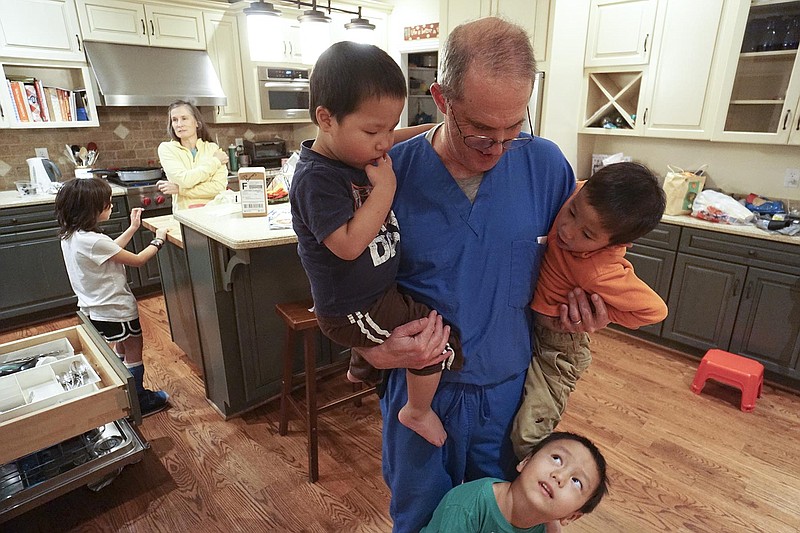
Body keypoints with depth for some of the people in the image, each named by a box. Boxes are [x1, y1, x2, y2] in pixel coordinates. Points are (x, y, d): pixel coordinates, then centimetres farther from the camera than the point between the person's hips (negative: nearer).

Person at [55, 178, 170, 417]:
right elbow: (138, 260, -21)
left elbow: (111, 250, 11)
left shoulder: (70, 236, -1)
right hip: (114, 308, -9)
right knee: (133, 349, 8)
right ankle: (139, 402, 20)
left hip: (95, 307, 9)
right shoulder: (94, 241, -30)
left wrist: (133, 227, 12)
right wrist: (158, 240, -7)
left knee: (123, 347, 24)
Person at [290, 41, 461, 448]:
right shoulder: (317, 178, -26)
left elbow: (401, 138, 17)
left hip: (379, 290, 10)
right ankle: (418, 412, 14)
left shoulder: (360, 151, -1)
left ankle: (361, 365, 55)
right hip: (353, 313, -9)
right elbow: (349, 244, -34)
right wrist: (385, 188, -28)